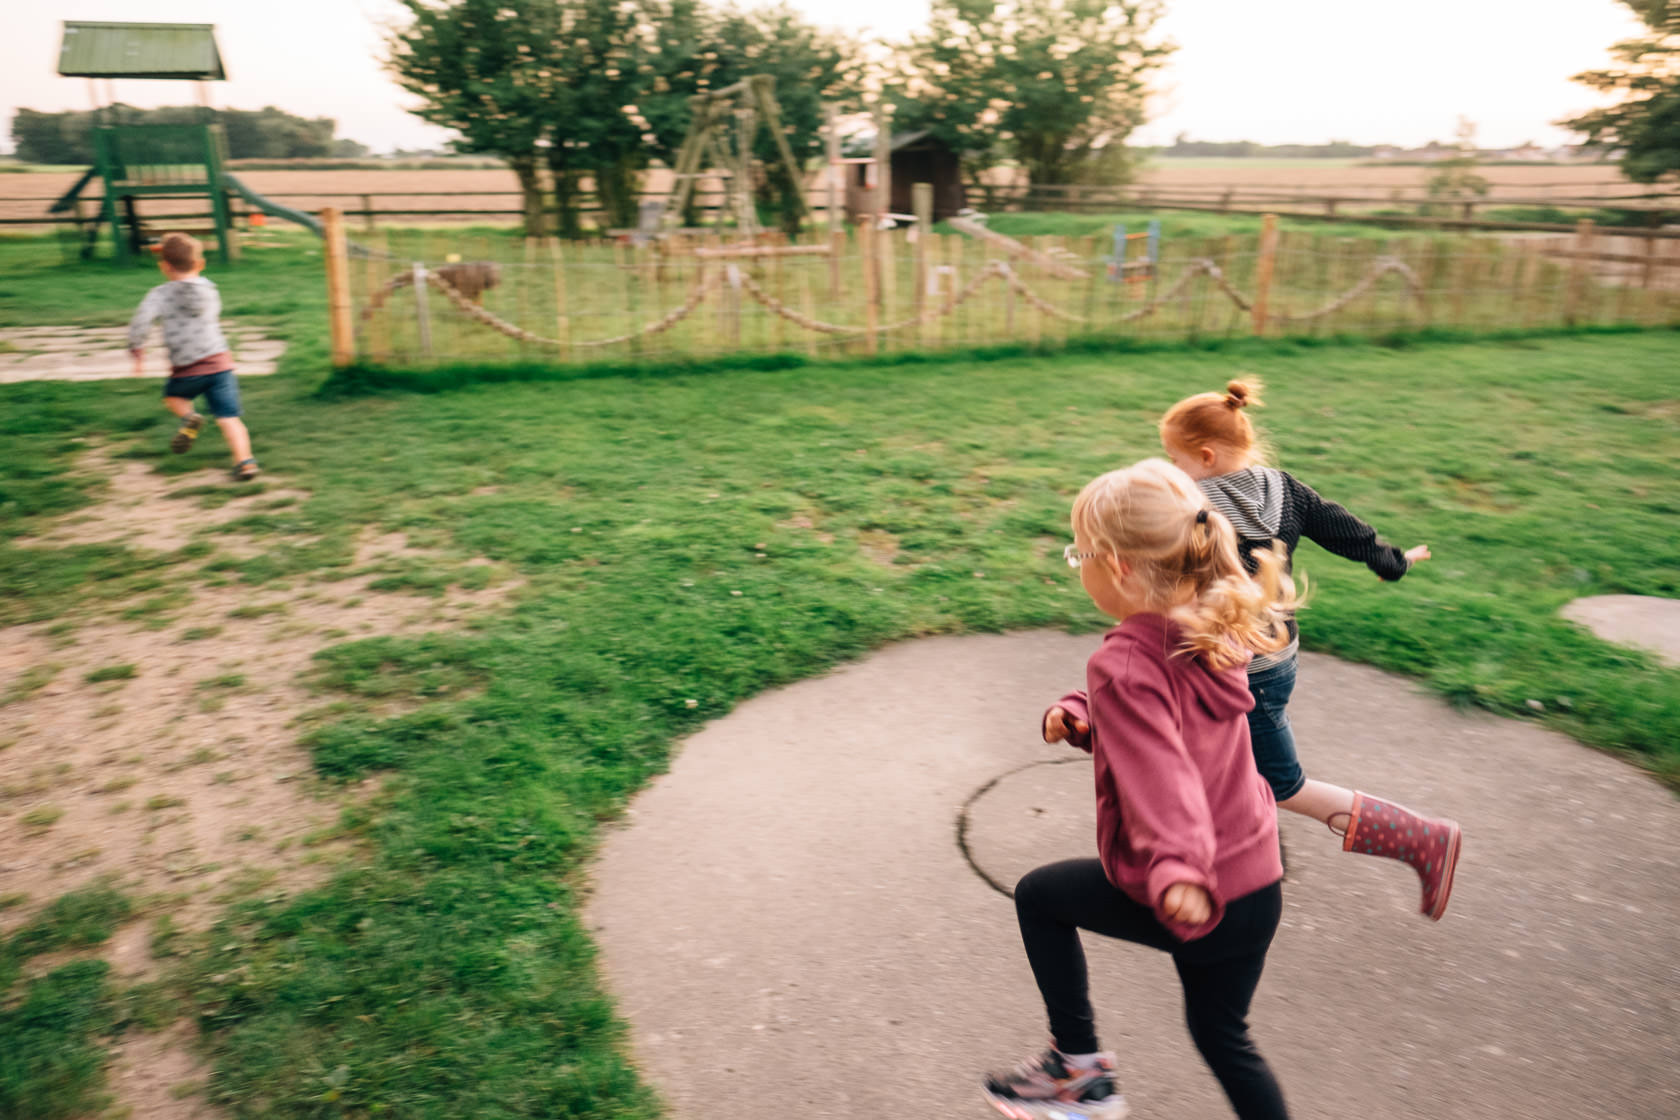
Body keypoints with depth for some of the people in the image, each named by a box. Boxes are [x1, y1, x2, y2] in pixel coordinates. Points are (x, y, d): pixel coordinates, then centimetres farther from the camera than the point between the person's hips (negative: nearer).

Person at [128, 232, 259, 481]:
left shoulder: (160, 295, -2)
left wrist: (136, 350, 2)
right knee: (228, 417, -2)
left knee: (172, 396, 29)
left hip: (187, 371, -2)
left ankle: (189, 417, 0)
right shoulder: (210, 290, 9)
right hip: (220, 364, 2)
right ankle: (245, 460, -20)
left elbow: (140, 322, -13)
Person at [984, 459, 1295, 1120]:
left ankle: (1080, 1066, 27)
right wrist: (1080, 717, -2)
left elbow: (1160, 774, -36)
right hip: (1259, 881, 8)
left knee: (1038, 895, 18)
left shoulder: (1124, 667, -23)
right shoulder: (1210, 633, 2)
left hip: (1186, 899, -7)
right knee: (1222, 1034, 28)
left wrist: (1176, 873, -49)